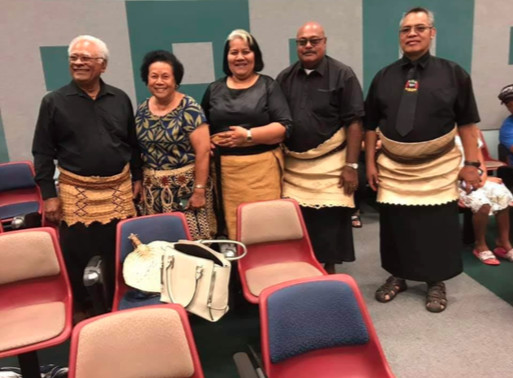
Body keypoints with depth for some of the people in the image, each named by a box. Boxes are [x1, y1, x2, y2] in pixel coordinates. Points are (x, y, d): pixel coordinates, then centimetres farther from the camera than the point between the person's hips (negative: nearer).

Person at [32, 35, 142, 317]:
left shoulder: (120, 99, 6)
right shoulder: (54, 102, -1)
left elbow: (133, 143, 13)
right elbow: (43, 152, -1)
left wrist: (136, 178, 10)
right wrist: (49, 194, -6)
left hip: (119, 190, 2)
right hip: (76, 194, -2)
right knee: (79, 258, 4)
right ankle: (83, 310, 25)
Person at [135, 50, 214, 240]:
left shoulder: (189, 108, -10)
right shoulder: (142, 109, 6)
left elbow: (203, 151, -14)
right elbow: (139, 149, 14)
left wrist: (199, 190, -16)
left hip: (185, 186, -5)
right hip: (152, 189, 5)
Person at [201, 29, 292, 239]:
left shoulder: (268, 86, 5)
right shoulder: (214, 89, 14)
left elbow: (285, 126, -4)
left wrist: (248, 135, -14)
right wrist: (207, 140, -3)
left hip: (262, 167, -2)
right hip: (226, 169, 2)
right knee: (233, 227, 3)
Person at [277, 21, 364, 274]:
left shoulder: (342, 75, -3)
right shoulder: (284, 78, 8)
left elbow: (354, 122, -6)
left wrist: (351, 165, -11)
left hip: (330, 164, -3)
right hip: (292, 165, 3)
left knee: (330, 223, 2)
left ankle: (329, 274, 21)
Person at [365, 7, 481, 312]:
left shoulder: (453, 73, -1)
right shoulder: (384, 77, 4)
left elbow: (467, 122, 0)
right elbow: (371, 125, 7)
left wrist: (472, 163, -4)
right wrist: (370, 162, 2)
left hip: (439, 168, -1)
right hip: (393, 167, 2)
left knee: (438, 227, 5)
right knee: (395, 225, 9)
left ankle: (437, 283, 25)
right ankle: (397, 277, 29)